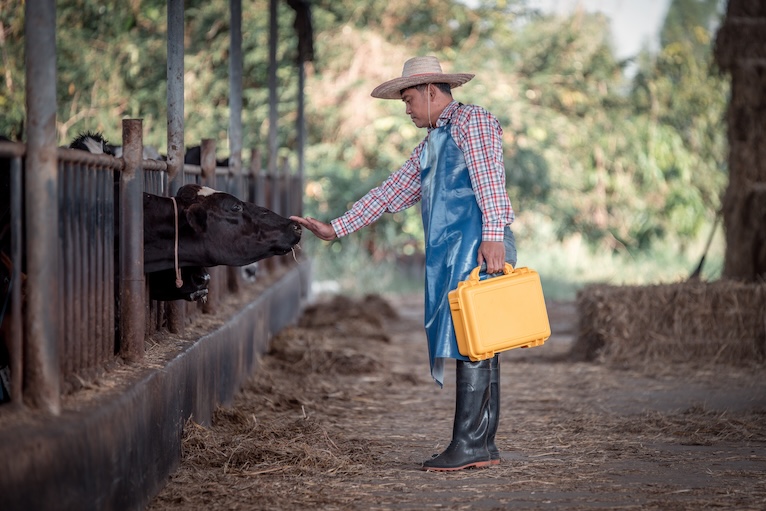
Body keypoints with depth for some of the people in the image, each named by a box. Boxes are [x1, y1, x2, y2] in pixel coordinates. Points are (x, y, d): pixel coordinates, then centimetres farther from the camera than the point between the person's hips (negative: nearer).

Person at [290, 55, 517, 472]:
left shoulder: (471, 121, 0)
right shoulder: (429, 145, 27)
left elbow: (489, 179, -13)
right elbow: (391, 193, 28)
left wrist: (493, 235, -24)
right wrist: (334, 229, 23)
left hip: (479, 248, -9)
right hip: (449, 254, 9)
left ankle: (469, 444, -13)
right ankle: (483, 446, 5)